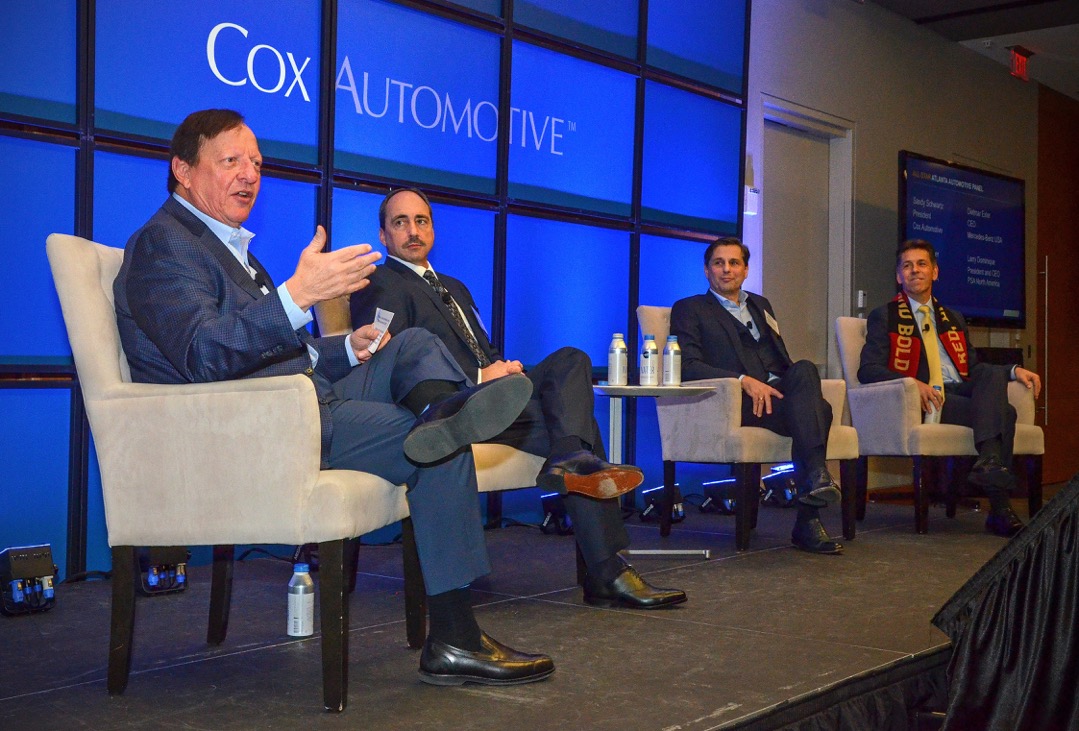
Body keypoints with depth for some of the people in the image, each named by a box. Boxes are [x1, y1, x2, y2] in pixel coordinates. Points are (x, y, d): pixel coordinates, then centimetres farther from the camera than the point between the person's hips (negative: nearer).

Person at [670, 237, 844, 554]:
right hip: (737, 402, -5)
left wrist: (799, 383, 0)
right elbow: (688, 366, -4)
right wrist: (744, 381, -17)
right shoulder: (689, 309, 12)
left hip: (779, 392, 5)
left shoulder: (760, 305, 32)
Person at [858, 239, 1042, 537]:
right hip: (923, 401, -5)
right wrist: (912, 383, -21)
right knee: (1004, 412, -27)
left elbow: (974, 368, 22)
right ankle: (999, 507, -36)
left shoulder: (953, 320, 30)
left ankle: (989, 462, -44)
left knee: (994, 373, -29)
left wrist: (1014, 371, 2)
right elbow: (868, 370, -3)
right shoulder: (884, 317, 11)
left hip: (961, 392, 5)